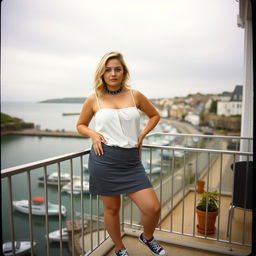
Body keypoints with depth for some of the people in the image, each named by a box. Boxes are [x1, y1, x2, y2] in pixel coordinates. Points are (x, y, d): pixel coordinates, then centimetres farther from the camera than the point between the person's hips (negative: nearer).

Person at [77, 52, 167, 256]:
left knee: (153, 208, -2)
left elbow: (155, 115, 19)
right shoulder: (94, 99, 2)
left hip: (131, 161, 2)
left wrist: (142, 134, 4)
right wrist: (93, 134, -5)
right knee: (112, 208, 11)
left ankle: (147, 237, 33)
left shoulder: (135, 95, 5)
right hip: (104, 160, -1)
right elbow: (80, 125, 16)